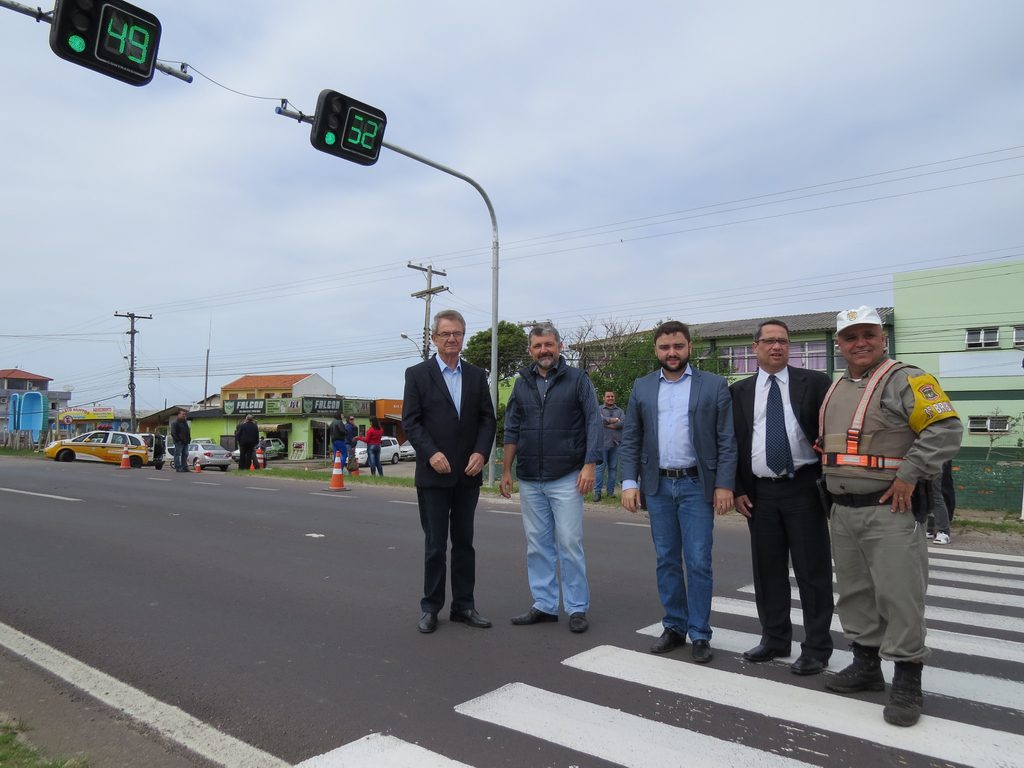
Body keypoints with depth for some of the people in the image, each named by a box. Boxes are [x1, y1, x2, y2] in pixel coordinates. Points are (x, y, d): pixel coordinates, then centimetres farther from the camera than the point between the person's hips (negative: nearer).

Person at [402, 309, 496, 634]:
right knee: (435, 544, 5)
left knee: (464, 542, 11)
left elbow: (487, 418, 6)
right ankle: (431, 607, 18)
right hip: (433, 474, -3)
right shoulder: (417, 374, -1)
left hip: (468, 474, 3)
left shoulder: (477, 375, 9)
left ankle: (463, 605, 22)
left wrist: (481, 452, -9)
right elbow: (410, 421, -6)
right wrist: (431, 453, -18)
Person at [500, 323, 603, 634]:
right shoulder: (522, 383, 10)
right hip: (529, 480, 4)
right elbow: (512, 430, 12)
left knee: (569, 544, -2)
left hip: (566, 478, -4)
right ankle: (544, 605, 21)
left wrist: (589, 465, -13)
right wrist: (506, 471, 9)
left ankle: (577, 608, 11)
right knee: (538, 545, 10)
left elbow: (593, 422, -4)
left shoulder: (577, 380, -1)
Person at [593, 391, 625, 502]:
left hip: (616, 443, 3)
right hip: (603, 442, -3)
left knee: (613, 467, 6)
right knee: (600, 467, -5)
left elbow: (624, 422, -4)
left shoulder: (619, 410, 14)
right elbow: (599, 419, -13)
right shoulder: (599, 409, 8)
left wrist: (608, 424, -9)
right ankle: (597, 491, -2)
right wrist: (614, 420, -6)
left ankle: (611, 491, 14)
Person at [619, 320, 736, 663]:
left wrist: (724, 485, -9)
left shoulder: (714, 385, -1)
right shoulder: (642, 387, 7)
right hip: (658, 485, 3)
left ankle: (699, 635, 13)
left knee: (698, 561, 0)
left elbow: (727, 441, -3)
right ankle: (674, 627, 24)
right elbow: (630, 440, 7)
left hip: (696, 484, -3)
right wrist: (629, 482, -2)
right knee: (666, 561, 11)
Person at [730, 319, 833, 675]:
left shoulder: (814, 383, 1)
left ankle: (816, 648, 15)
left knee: (812, 571, 3)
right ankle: (775, 639, 26)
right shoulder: (739, 391, 8)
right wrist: (738, 489, 3)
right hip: (760, 492, 3)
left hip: (803, 487, -3)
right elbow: (733, 443, 9)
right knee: (767, 569, 11)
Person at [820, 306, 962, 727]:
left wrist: (909, 475, -18)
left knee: (898, 596, -3)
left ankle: (907, 684, 10)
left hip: (890, 509, -7)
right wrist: (832, 484, 11)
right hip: (843, 511, 8)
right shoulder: (835, 390, 14)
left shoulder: (905, 380, -8)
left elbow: (946, 428, -16)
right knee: (854, 593, 15)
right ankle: (866, 666, 30)